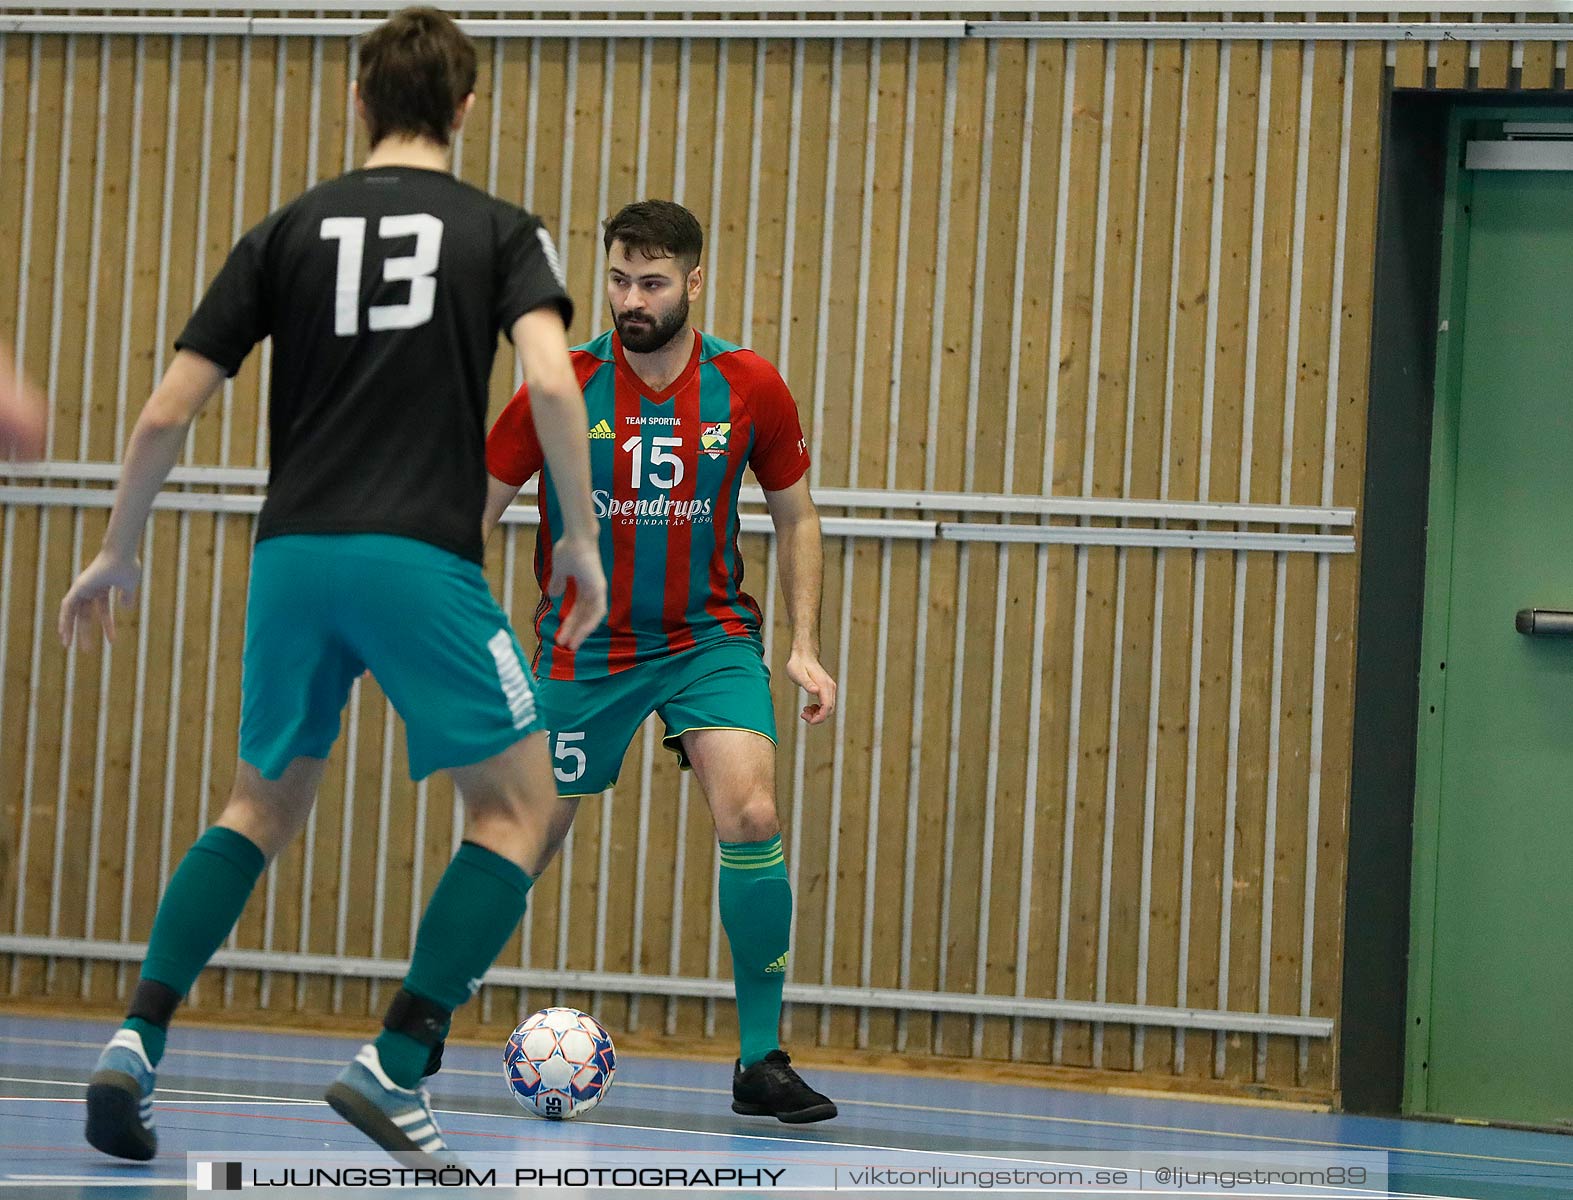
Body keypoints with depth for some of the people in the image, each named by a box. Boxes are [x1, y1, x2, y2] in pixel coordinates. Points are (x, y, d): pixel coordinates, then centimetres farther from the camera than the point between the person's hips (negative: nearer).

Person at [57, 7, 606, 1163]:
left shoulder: (290, 230, 12)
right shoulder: (500, 230, 6)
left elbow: (166, 414, 8)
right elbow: (553, 382, -13)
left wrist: (118, 553, 20)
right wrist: (580, 537, -3)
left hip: (293, 551, 4)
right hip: (422, 557, -4)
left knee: (263, 807, 19)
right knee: (519, 807, 6)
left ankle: (139, 1041, 3)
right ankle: (395, 1068, -6)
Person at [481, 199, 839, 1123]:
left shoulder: (751, 388, -8)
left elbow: (795, 515, 7)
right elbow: (477, 510, -1)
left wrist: (806, 648, 0)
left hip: (710, 638, 0)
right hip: (584, 648, 0)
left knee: (753, 815, -21)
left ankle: (761, 1061, -12)